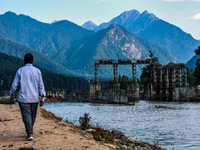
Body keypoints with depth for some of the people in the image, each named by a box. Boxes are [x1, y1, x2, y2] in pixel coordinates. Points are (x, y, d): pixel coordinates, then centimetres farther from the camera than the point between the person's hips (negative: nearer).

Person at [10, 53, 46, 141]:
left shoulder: (20, 71, -1)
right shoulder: (37, 71, 4)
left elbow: (14, 85, 0)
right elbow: (41, 85, 1)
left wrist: (12, 96, 13)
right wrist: (42, 98, 3)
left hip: (23, 98, -3)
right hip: (34, 98, 3)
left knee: (26, 115, -5)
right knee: (32, 116, 16)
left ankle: (30, 134, -16)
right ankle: (29, 131, 29)